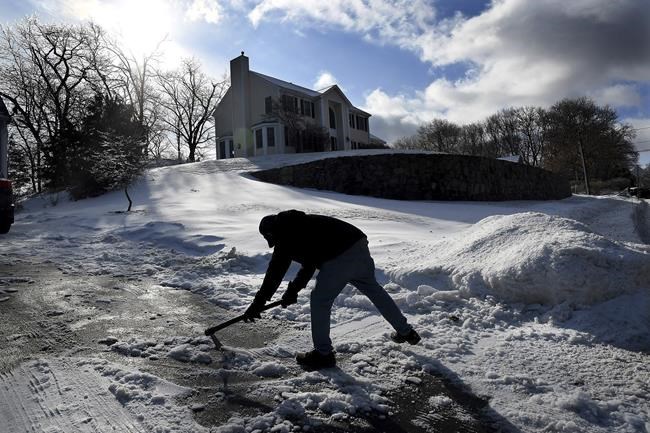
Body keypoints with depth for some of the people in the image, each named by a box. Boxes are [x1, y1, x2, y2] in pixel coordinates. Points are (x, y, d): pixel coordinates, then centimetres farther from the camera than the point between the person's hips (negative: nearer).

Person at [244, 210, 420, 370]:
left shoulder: (286, 238, 2)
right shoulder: (301, 224, 28)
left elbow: (274, 273, 3)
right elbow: (310, 263, 32)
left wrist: (257, 304, 11)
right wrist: (293, 289, 33)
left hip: (340, 257, -10)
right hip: (360, 244, 10)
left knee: (320, 301, 6)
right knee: (372, 288, 27)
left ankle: (323, 354, 18)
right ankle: (406, 331, 40)